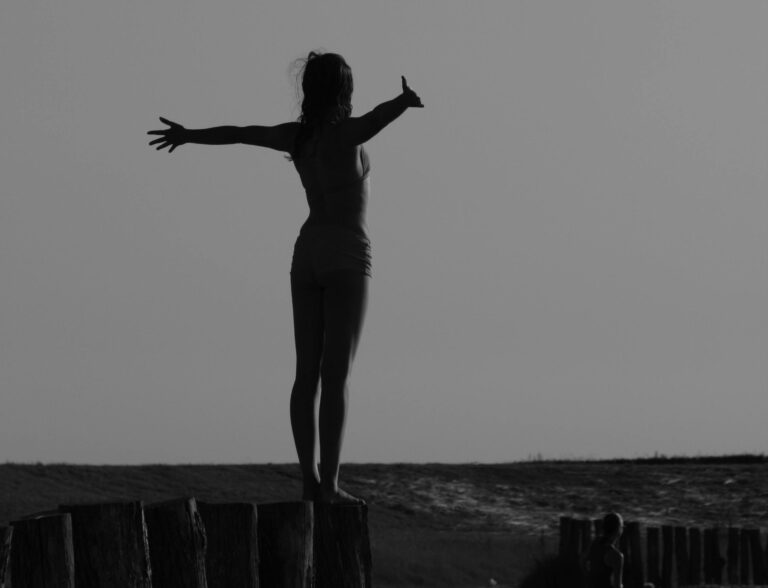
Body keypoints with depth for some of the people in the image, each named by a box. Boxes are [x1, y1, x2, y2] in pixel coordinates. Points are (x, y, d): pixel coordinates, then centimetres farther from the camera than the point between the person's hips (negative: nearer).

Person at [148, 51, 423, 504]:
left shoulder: (296, 136, 6)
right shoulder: (347, 133, -11)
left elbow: (237, 133, 19)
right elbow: (377, 118, -35)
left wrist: (187, 135, 35)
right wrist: (405, 102, -57)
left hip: (307, 253, 6)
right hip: (347, 255, -6)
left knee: (308, 373, 5)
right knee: (336, 374, -9)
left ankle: (310, 478, 3)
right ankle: (329, 483, -13)